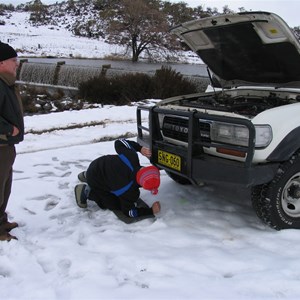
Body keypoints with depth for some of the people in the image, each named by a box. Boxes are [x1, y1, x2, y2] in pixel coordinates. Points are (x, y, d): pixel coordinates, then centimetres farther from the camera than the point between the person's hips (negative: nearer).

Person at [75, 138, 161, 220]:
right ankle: (87, 192, 8)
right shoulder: (129, 191, -38)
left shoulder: (132, 157, -30)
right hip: (95, 181, -6)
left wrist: (140, 148, -14)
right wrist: (151, 211, -19)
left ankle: (86, 175, 32)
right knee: (116, 206, 1)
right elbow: (129, 212, -21)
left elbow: (119, 142, -12)